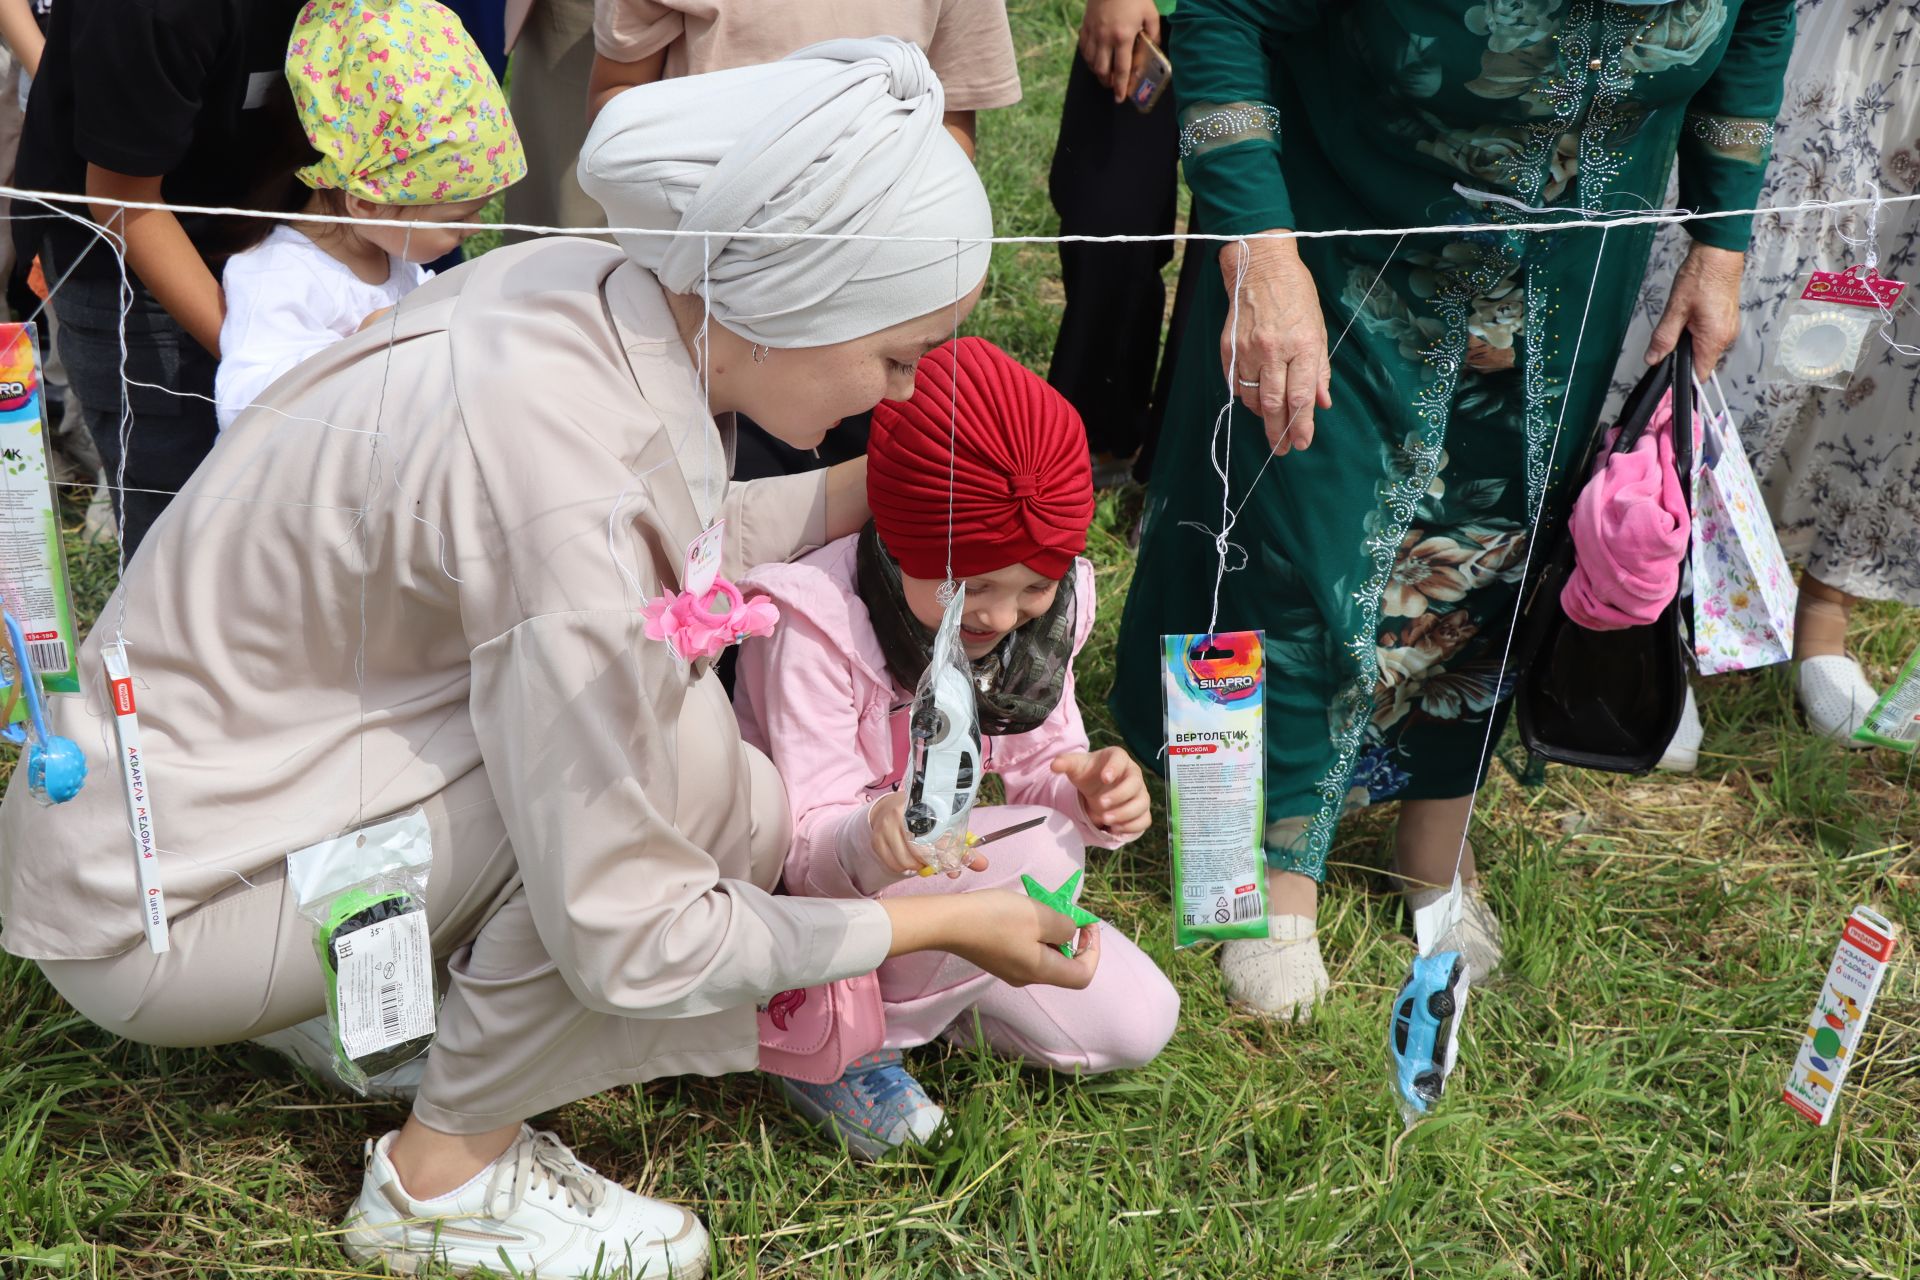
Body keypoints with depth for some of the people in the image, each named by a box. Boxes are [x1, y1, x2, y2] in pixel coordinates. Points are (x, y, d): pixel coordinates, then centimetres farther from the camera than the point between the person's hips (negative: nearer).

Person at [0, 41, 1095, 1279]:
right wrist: (941, 922, -15)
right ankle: (444, 1178, 0)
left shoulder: (585, 290, -9)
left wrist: (872, 490, 5)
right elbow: (628, 941, -26)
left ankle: (341, 993, 13)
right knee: (682, 755, -21)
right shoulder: (564, 473, -33)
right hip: (146, 916, -8)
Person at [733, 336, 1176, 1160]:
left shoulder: (1043, 610, -7)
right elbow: (808, 846, -27)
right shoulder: (818, 625, -26)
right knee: (1038, 852, -32)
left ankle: (917, 986, 10)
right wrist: (876, 836, -51)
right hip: (816, 906, -7)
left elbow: (1037, 767, 1)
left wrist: (1088, 793, -24)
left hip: (960, 887, 7)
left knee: (1137, 1024, -5)